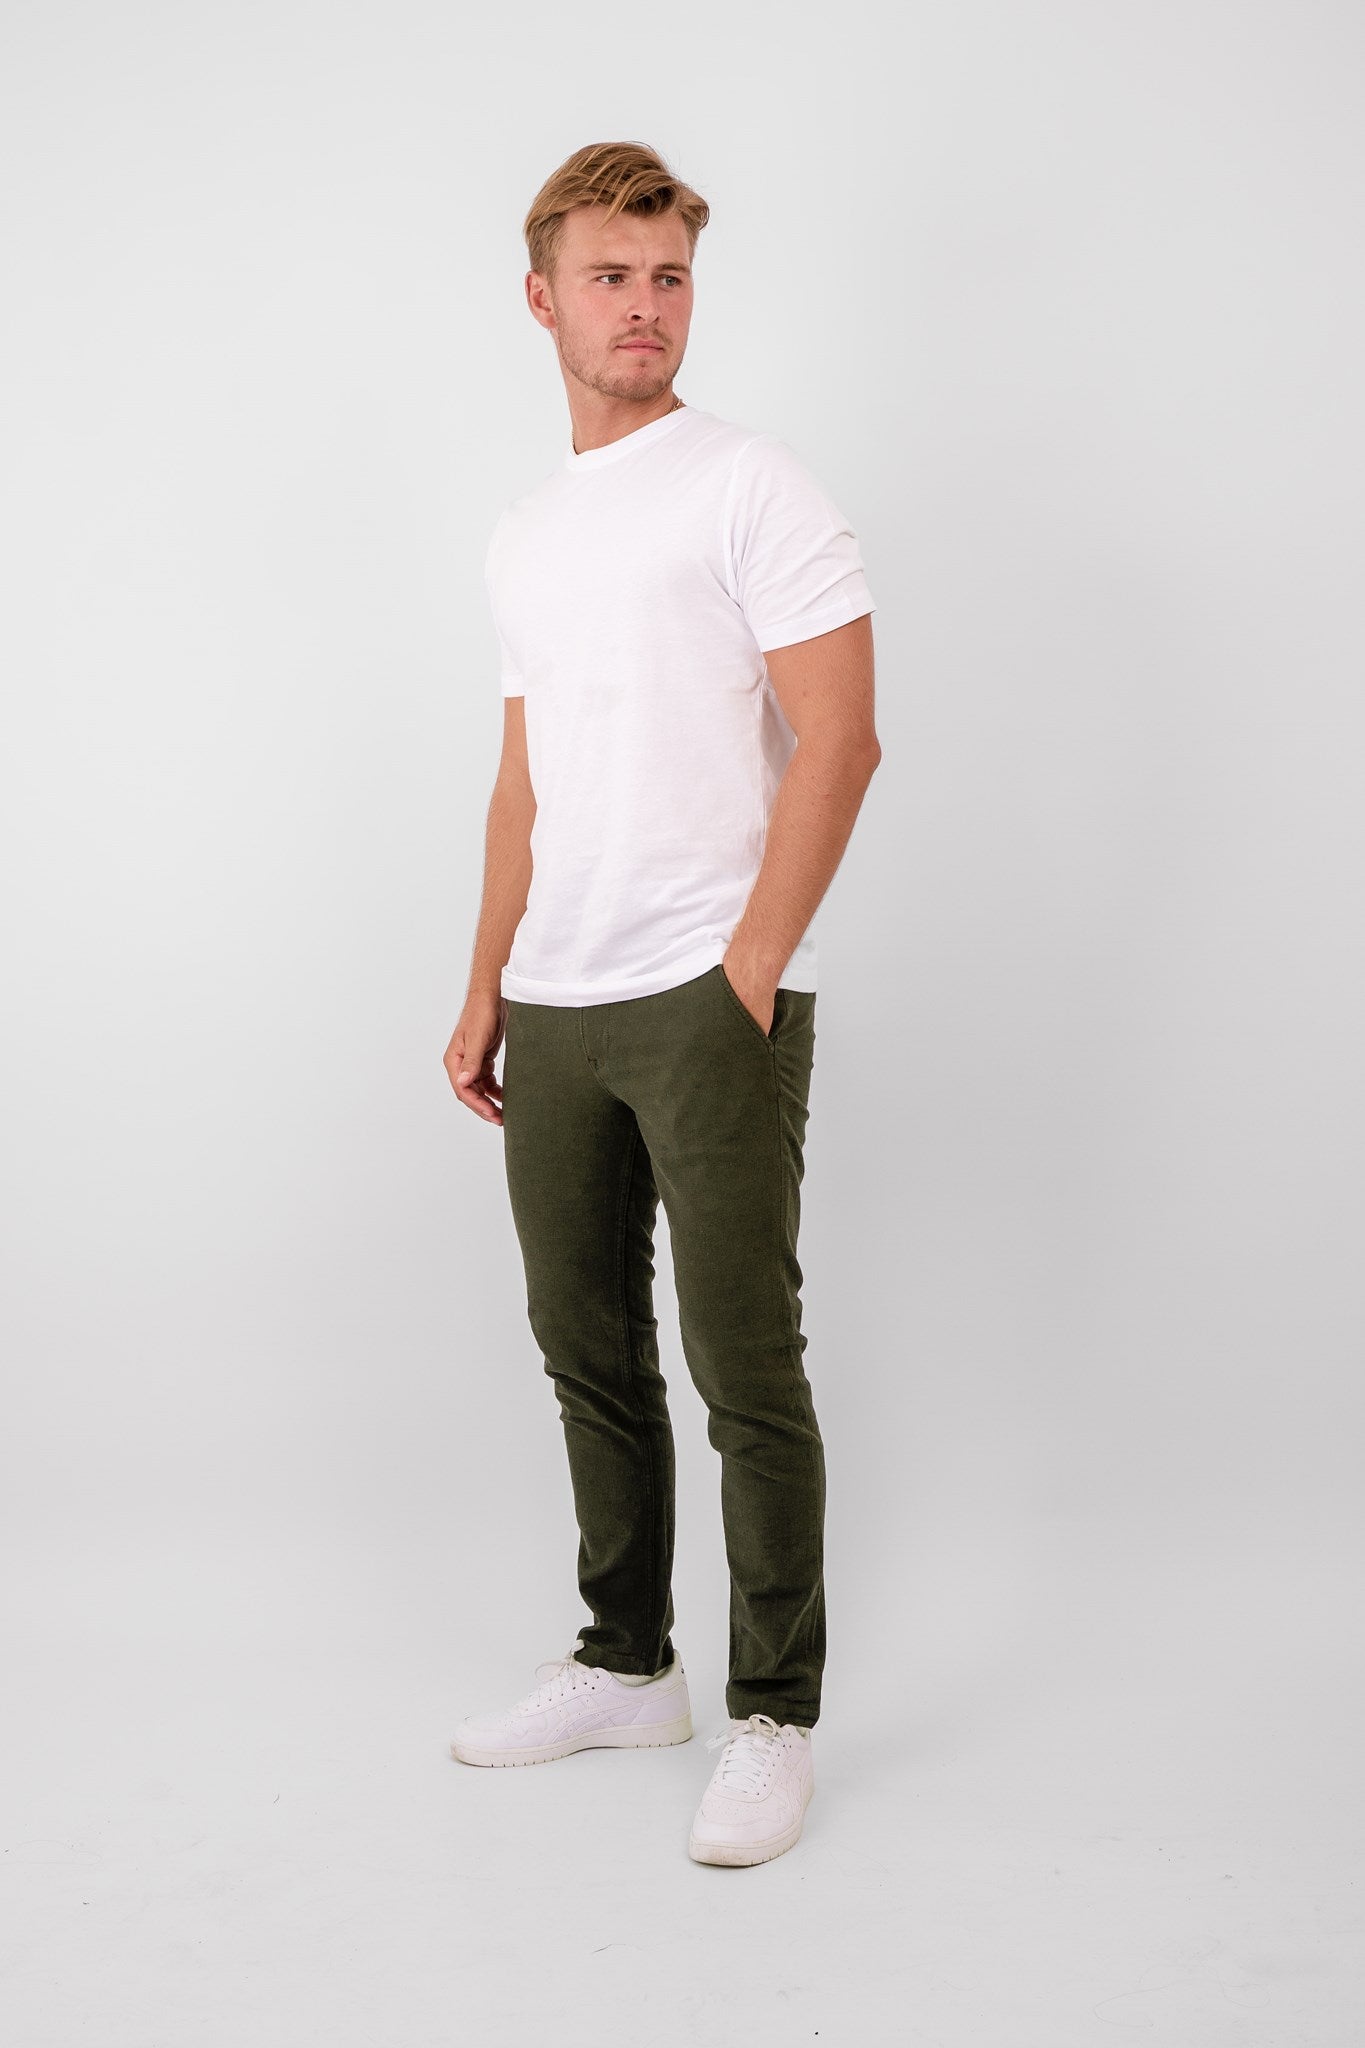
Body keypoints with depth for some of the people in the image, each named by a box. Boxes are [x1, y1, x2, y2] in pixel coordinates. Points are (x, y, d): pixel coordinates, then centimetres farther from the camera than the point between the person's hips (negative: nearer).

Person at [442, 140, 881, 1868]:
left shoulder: (751, 488, -3)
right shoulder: (524, 537, 18)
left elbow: (838, 741, -11)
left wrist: (747, 976, -16)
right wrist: (485, 991, 16)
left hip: (711, 1001, -7)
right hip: (555, 1012, 7)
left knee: (743, 1367, -3)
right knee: (588, 1348, 13)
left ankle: (772, 1716, 10)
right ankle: (625, 1667, 28)